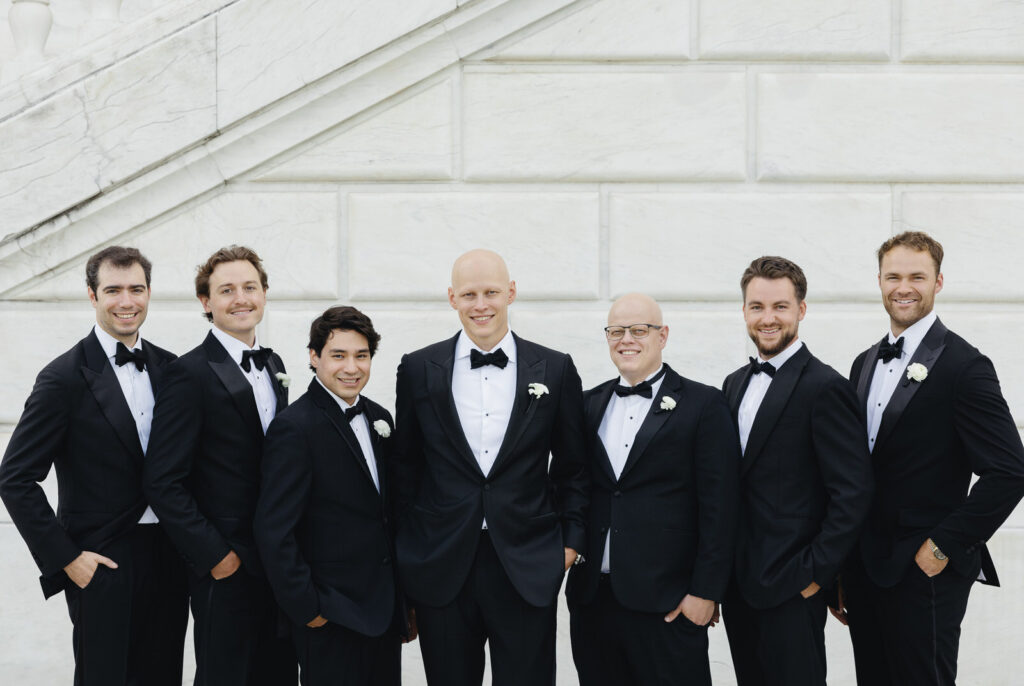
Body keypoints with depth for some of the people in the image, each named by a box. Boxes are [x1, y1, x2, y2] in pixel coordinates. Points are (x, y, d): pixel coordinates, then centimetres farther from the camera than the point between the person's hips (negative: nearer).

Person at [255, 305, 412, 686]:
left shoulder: (378, 419, 10)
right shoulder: (294, 427, -14)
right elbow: (274, 531, -17)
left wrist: (402, 597, 14)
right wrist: (306, 608, -15)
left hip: (384, 610, 7)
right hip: (332, 617, -7)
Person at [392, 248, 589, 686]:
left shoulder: (555, 370, 4)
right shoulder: (419, 370, 5)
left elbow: (572, 468, 10)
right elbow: (405, 467, 9)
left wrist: (571, 539, 2)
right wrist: (405, 557, 7)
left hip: (527, 569, 0)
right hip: (442, 566, 1)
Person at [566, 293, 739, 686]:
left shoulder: (704, 406, -2)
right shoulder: (590, 405, 13)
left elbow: (718, 508, -6)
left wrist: (705, 591, -10)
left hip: (667, 604, -4)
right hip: (592, 600, 4)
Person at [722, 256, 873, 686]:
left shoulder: (824, 387, -12)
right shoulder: (736, 384, 12)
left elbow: (854, 492, -15)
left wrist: (815, 573, -16)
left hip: (791, 586, -7)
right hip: (738, 584, 7)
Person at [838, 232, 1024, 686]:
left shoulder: (964, 366, -10)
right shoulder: (865, 364, 12)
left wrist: (944, 546, -15)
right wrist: (841, 567, 12)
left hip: (924, 573, -6)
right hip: (865, 571, 7)